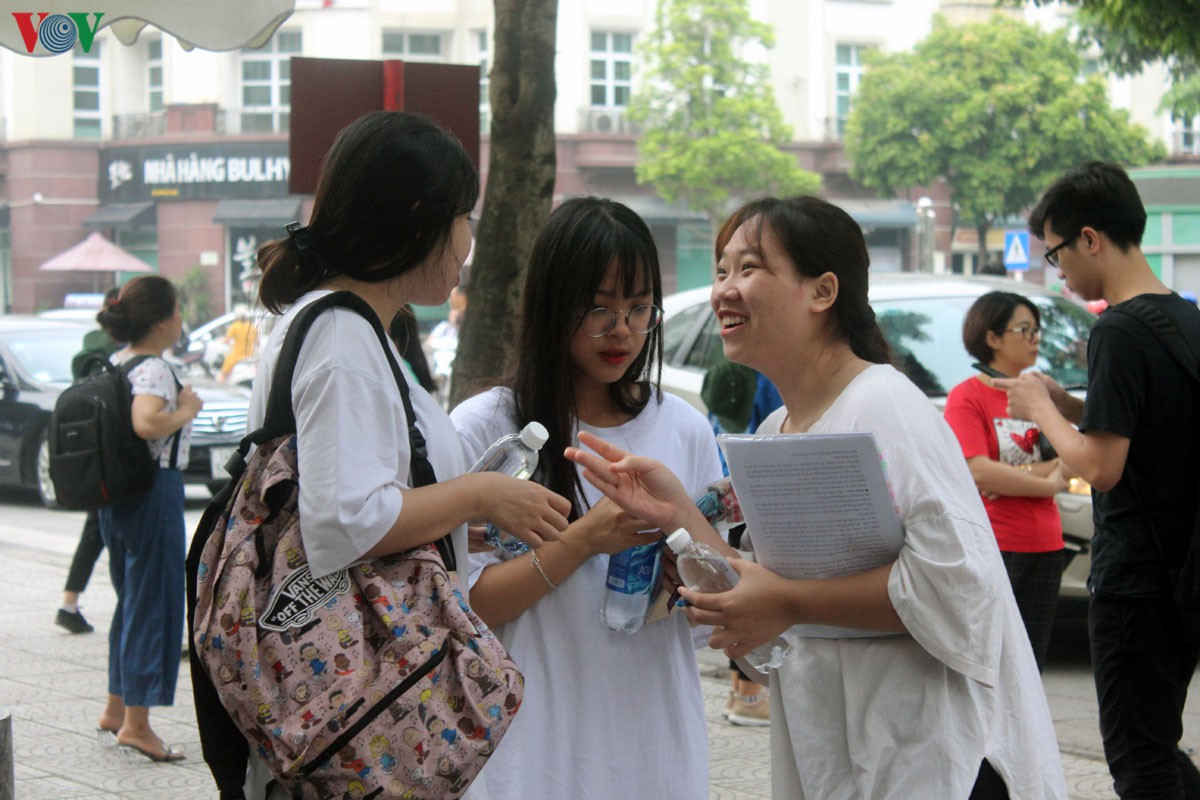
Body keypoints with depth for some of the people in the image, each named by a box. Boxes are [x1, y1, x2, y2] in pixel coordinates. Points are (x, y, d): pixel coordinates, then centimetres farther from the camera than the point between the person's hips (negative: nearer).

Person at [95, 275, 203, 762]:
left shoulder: (117, 363, 10)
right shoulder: (152, 369, -18)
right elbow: (146, 423, -36)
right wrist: (187, 410, -20)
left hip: (116, 495, 9)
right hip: (154, 490, -9)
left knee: (132, 599, 20)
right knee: (155, 606, -2)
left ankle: (116, 707, 27)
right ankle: (137, 723, 0)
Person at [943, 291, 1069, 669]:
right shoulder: (967, 396, -5)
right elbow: (979, 471, -17)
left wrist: (1015, 475, -14)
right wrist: (1048, 484, -9)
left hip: (1043, 549, 6)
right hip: (991, 548, -6)